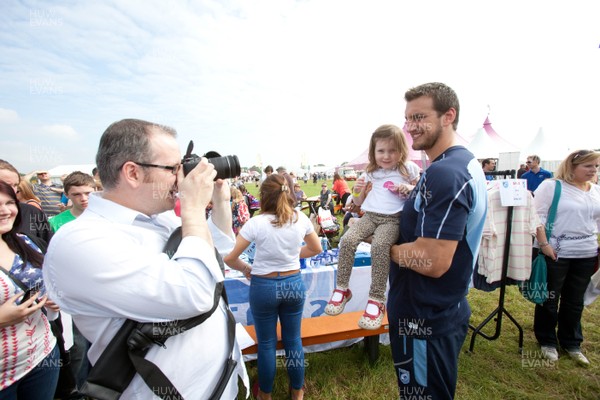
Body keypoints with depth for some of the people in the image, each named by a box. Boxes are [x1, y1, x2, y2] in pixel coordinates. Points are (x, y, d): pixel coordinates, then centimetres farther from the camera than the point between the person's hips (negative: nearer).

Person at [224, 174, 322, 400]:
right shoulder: (301, 219, -7)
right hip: (294, 284, 3)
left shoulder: (257, 223, -18)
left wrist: (245, 269, 3)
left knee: (266, 343, 17)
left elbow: (229, 258, -14)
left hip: (264, 287, -3)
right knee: (293, 339, 20)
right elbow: (316, 249, 8)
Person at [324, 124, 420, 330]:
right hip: (369, 216, 4)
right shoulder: (370, 172, 15)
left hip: (392, 219, -3)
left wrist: (410, 189, -7)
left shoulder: (409, 170, 7)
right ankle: (342, 288, -10)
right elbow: (358, 202, 19)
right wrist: (357, 190, -3)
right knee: (347, 240, -24)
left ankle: (376, 299, -22)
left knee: (379, 246, -34)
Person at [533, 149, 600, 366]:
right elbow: (537, 216, -13)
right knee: (549, 299, 8)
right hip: (555, 253, -5)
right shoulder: (551, 186, -9)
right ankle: (547, 342, 25)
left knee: (575, 301, 16)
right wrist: (544, 244, -18)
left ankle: (571, 344, 33)